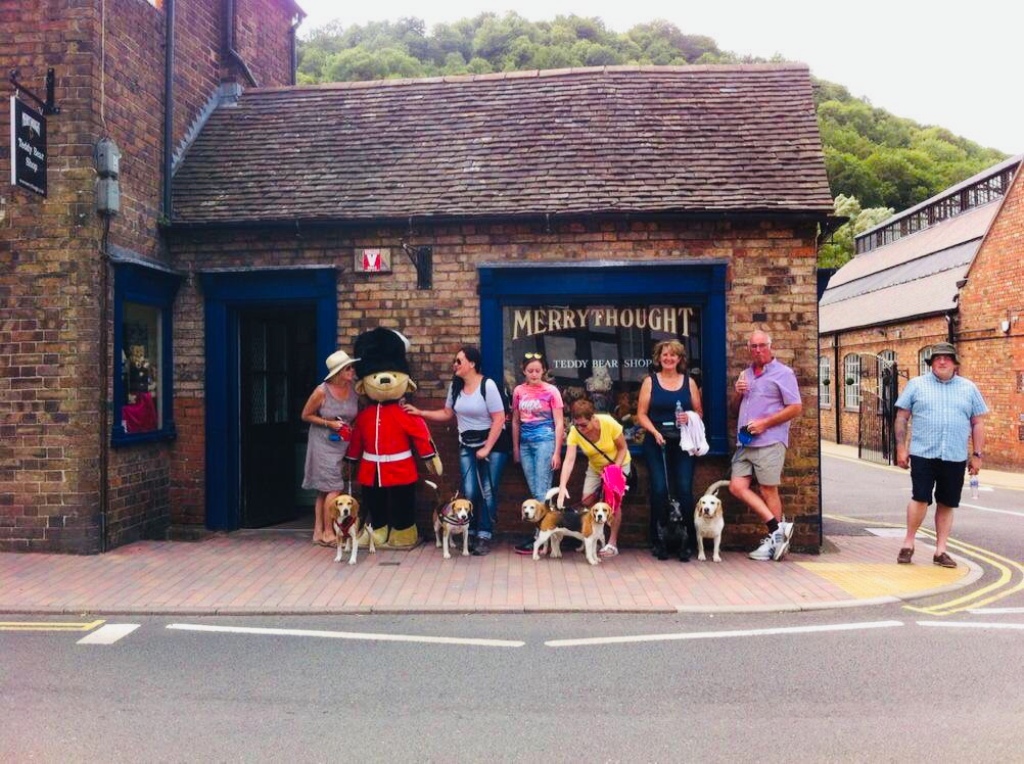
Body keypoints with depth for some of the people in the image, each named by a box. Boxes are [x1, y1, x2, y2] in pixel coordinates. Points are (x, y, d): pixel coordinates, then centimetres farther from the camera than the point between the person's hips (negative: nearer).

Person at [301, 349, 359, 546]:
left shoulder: (354, 390, -3)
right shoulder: (322, 391, -17)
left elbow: (356, 415, 16)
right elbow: (305, 415, -6)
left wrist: (352, 427, -3)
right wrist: (329, 423, -16)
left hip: (343, 444, 5)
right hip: (324, 444, -5)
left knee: (324, 490, 12)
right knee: (334, 488, -7)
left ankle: (318, 531, 18)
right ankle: (328, 533, 4)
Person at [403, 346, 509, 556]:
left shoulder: (488, 385, -17)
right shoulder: (455, 386, 2)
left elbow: (499, 419, -17)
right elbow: (447, 414, 12)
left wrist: (487, 449, -17)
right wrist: (420, 412, 4)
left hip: (492, 445, -5)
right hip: (467, 446, 5)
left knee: (488, 492, -2)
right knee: (469, 492, -1)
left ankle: (484, 536, 6)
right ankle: (470, 534, 12)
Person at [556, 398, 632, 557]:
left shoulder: (609, 423, -34)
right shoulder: (574, 432, -28)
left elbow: (623, 447, -19)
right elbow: (569, 460, -35)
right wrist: (562, 487, -46)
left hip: (618, 464, -3)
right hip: (595, 468, 3)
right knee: (587, 501, -2)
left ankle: (612, 543, -4)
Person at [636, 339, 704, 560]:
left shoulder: (688, 381, 10)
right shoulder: (650, 381, 5)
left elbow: (699, 412, 12)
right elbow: (641, 414, 2)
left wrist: (690, 417, -10)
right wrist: (655, 432, -13)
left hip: (682, 443, 1)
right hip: (656, 442, -1)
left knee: (684, 490, -6)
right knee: (659, 489, -4)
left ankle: (690, 541, 2)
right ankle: (657, 540, 7)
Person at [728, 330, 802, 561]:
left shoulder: (782, 373, 0)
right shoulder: (745, 375, 21)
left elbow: (795, 408, -7)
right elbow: (733, 409, 23)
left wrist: (765, 423, -14)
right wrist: (737, 393, 2)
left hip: (769, 441, -7)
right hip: (745, 442, 7)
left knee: (768, 490, -3)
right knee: (737, 487, -3)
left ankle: (774, 539, 8)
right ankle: (778, 527, 1)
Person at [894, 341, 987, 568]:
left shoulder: (969, 388, 11)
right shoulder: (916, 385, 5)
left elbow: (977, 423, 11)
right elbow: (902, 417, 4)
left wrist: (977, 455, 6)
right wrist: (901, 448, -2)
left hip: (955, 458, 2)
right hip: (923, 454, -2)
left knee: (947, 504, 6)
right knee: (920, 498, -7)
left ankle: (940, 550, 15)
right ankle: (908, 543, 9)